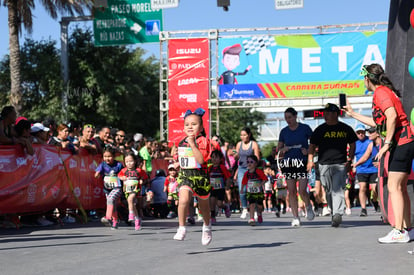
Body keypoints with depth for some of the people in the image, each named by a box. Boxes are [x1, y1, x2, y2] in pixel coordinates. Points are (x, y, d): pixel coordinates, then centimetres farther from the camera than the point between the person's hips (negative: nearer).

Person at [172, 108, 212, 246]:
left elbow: (201, 160, -25)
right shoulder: (181, 143, 9)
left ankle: (207, 226, 44)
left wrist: (193, 144, -26)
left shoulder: (203, 141, -10)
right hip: (185, 175, 3)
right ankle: (181, 228, -15)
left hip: (200, 176, -2)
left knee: (203, 205, 17)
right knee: (183, 199, -25)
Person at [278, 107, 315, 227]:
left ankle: (308, 207, 20)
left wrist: (308, 151, -10)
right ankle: (295, 217, 7)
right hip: (288, 162, 3)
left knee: (302, 191, -11)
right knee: (291, 191, 0)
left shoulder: (305, 128, 1)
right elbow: (278, 148, 14)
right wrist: (283, 149, -7)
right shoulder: (284, 131, 9)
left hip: (303, 162, -3)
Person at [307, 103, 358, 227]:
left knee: (338, 189, -16)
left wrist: (349, 160, 6)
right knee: (329, 191, 6)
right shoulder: (320, 129, 10)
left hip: (340, 164, -2)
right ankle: (335, 214, 17)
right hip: (324, 164, 2)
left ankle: (338, 214, -26)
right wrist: (310, 160, -2)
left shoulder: (346, 129, 8)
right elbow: (312, 146, 12)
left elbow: (352, 145, 16)